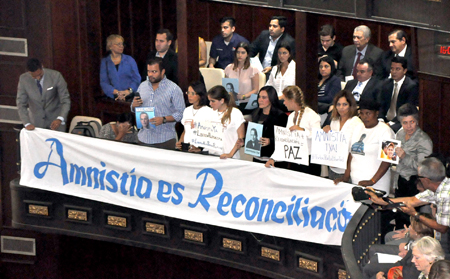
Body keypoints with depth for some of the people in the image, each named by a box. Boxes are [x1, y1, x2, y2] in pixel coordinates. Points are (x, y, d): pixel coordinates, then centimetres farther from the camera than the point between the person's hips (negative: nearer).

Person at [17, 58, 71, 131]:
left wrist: (60, 119, -29)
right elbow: (21, 104, -6)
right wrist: (27, 123, -19)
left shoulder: (56, 76, -16)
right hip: (36, 122, 1)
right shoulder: (23, 79, -11)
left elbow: (65, 101, -13)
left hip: (55, 120, -1)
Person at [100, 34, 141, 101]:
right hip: (113, 98, 0)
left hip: (130, 97, 0)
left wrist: (129, 90, -12)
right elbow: (104, 82, 3)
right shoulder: (105, 62, 10)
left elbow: (137, 79, 6)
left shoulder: (129, 59, 11)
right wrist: (117, 92, -12)